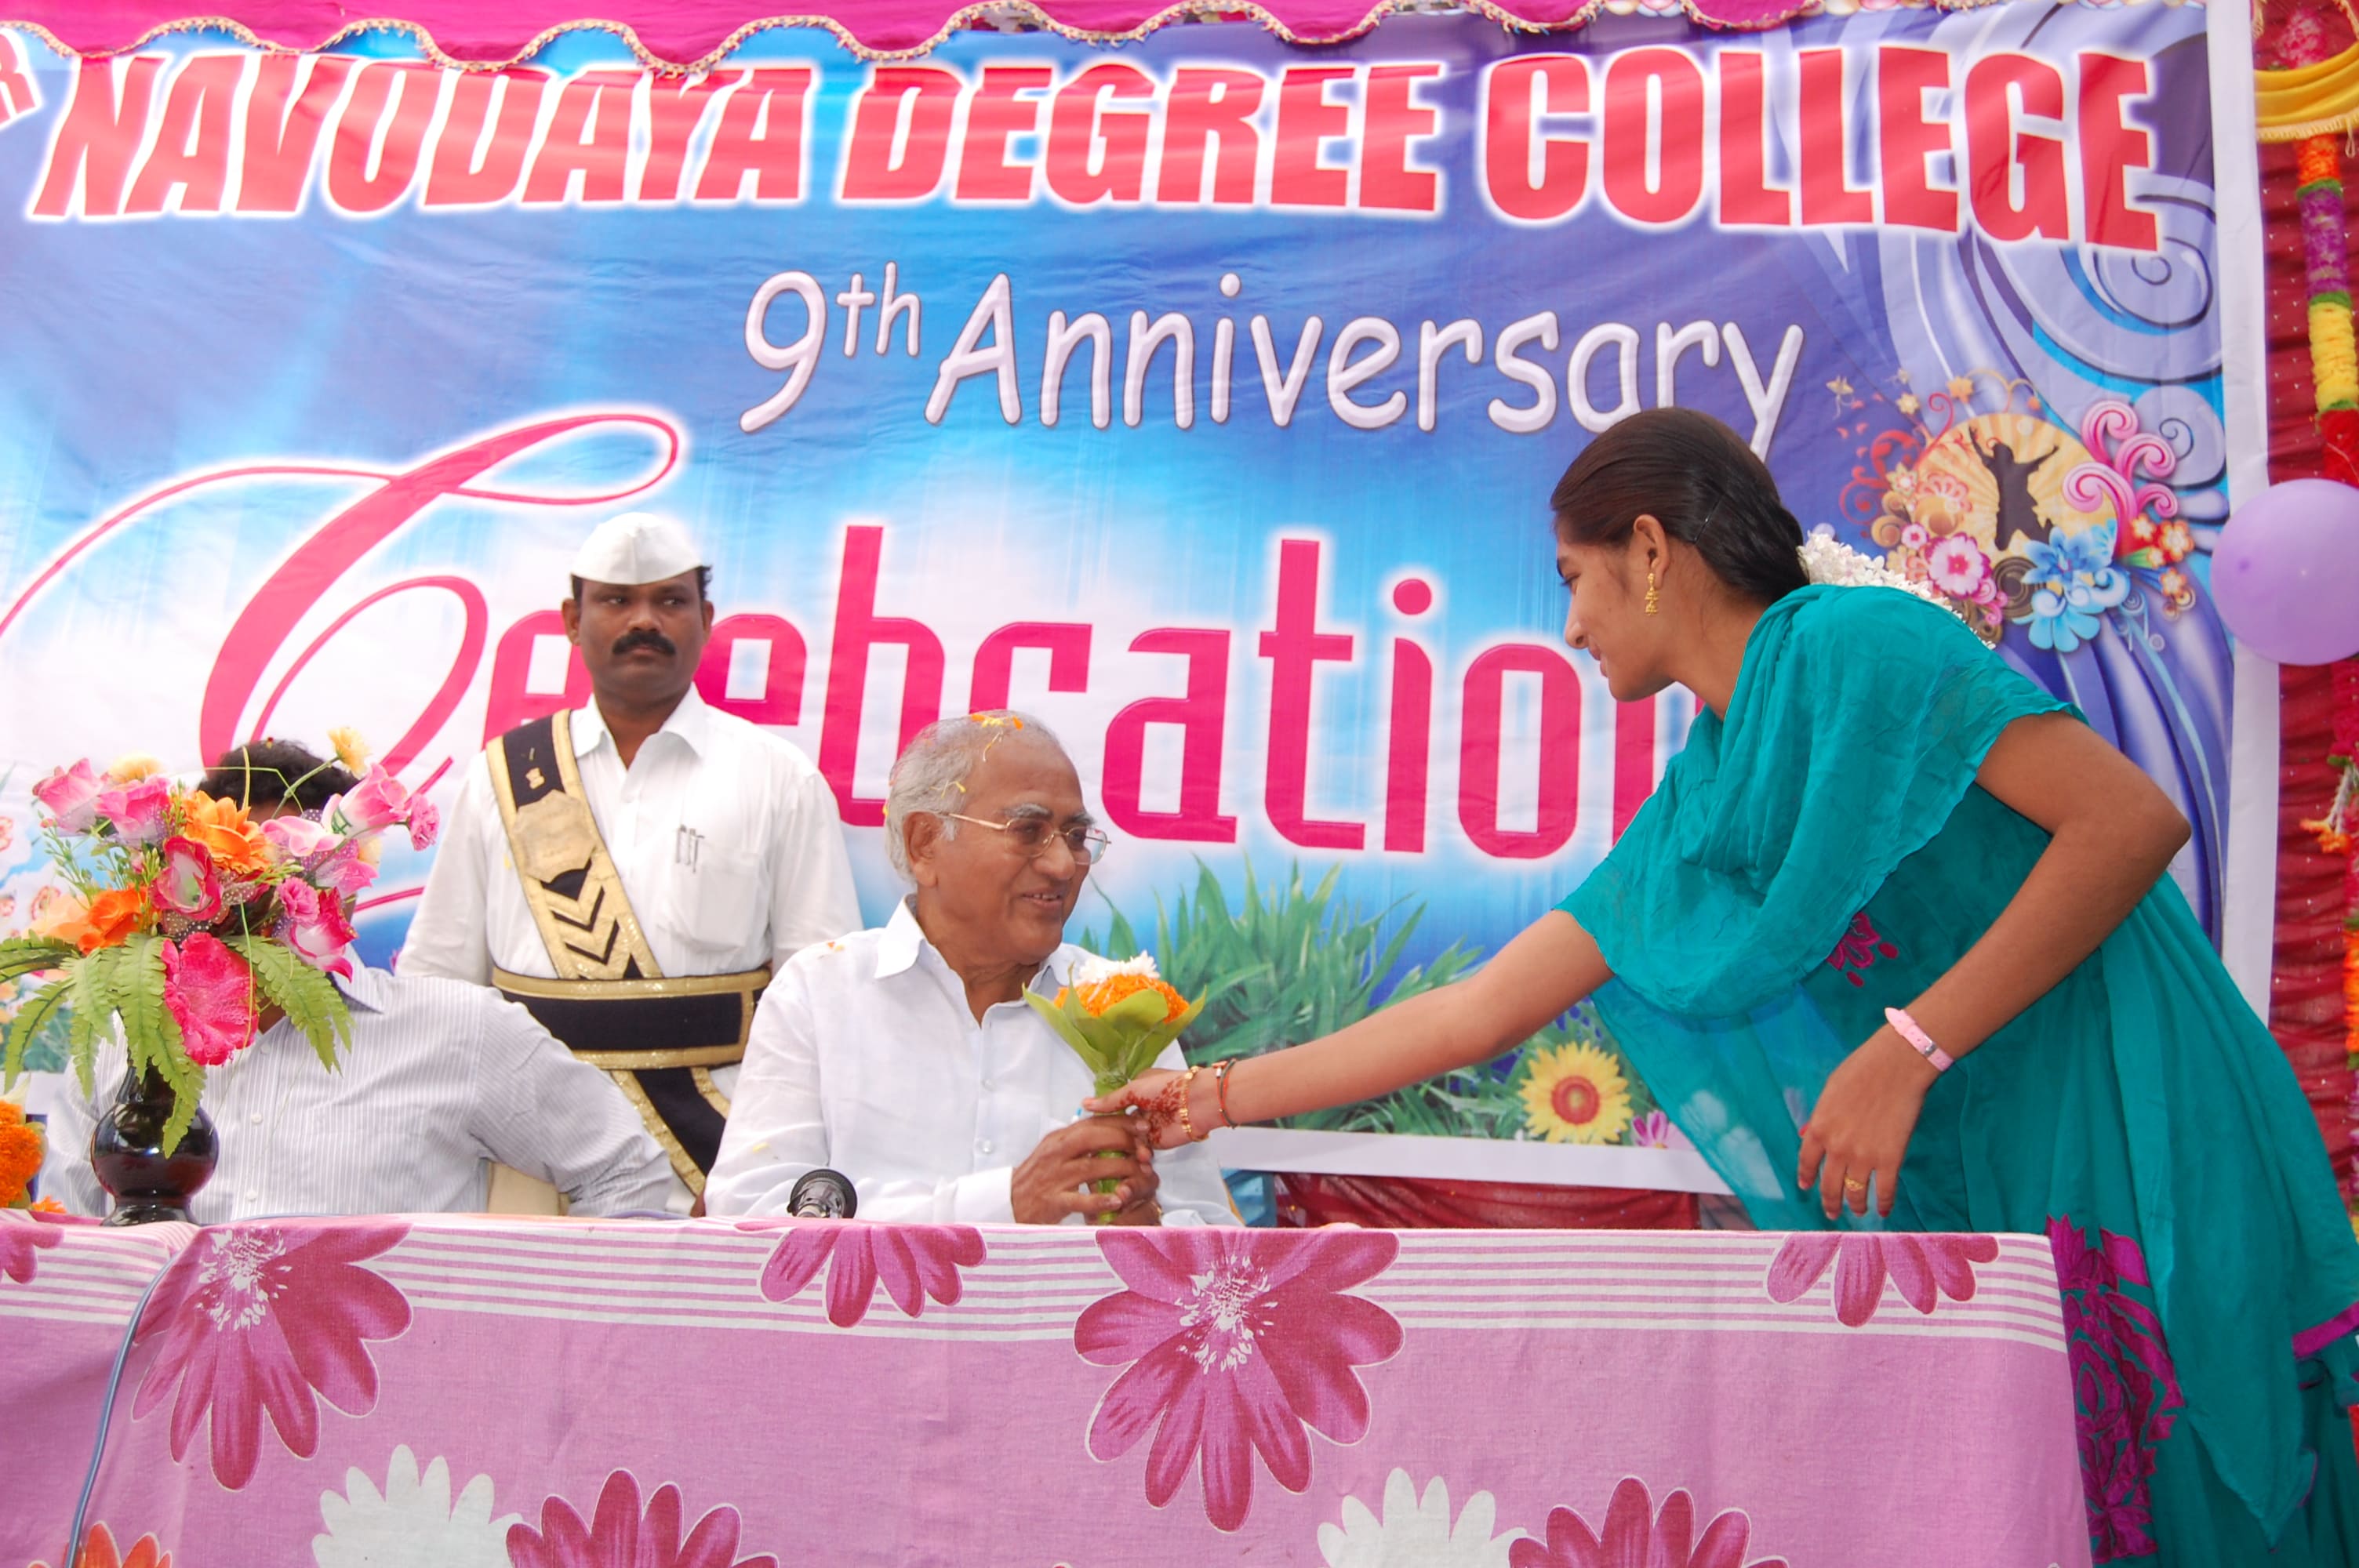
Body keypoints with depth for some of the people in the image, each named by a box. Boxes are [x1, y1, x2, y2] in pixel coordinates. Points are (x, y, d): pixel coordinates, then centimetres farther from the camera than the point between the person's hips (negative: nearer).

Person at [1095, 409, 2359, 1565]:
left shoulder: (1852, 644, -9)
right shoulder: (1686, 826, 12)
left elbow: (2133, 817, -17)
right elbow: (1481, 1009, 14)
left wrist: (1907, 1048, -21)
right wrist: (1223, 1098, 15)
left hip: (2130, 1159, -7)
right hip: (1958, 1199, 7)